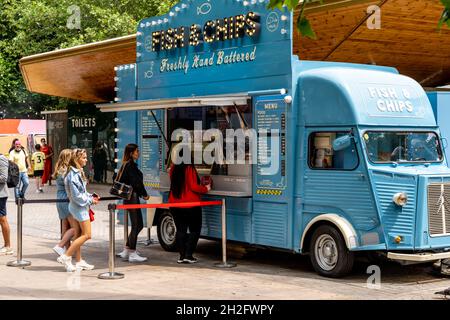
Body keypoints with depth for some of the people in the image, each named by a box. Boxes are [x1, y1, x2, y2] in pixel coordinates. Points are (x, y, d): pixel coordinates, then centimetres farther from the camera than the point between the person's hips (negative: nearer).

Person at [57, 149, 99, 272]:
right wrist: (90, 200, -12)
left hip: (77, 206, 10)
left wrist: (91, 197, 6)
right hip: (80, 206, -10)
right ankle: (66, 256, -7)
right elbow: (76, 195, -21)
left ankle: (79, 261, 19)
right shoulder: (74, 174, -20)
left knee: (79, 235, 13)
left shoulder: (78, 172, 11)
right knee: (87, 235, -8)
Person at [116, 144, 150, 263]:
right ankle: (132, 254, -3)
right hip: (133, 197, -10)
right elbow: (136, 182, -19)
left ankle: (126, 251, 21)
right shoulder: (131, 165, -14)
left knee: (138, 225, 15)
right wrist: (144, 194, -9)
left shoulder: (126, 164, 16)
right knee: (136, 225, -6)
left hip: (129, 197, 10)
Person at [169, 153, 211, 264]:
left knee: (180, 230, 12)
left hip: (175, 205, 6)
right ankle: (188, 255, 0)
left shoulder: (174, 168, 4)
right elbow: (194, 187, -17)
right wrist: (206, 188, 0)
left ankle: (182, 256, 11)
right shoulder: (189, 169, -15)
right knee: (195, 230, 6)